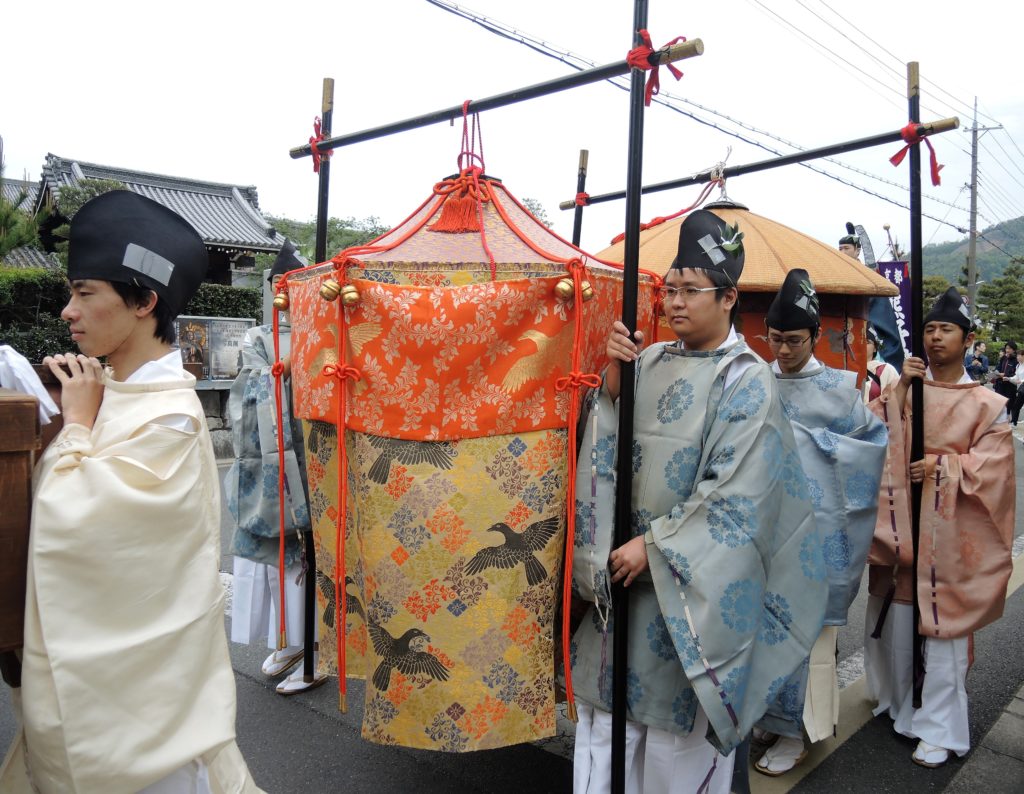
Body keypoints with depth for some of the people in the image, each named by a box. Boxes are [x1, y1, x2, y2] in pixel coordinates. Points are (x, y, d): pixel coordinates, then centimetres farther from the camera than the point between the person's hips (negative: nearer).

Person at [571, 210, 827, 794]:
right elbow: (610, 449, 6)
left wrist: (654, 545, -17)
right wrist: (614, 381, -8)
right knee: (611, 696, 16)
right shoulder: (653, 361, 5)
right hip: (627, 567, 5)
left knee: (678, 719, 8)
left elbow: (734, 495, -17)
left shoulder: (746, 379, -12)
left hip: (692, 579, -5)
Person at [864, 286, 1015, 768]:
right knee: (895, 617, 12)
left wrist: (943, 465, -17)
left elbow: (994, 466, -5)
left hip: (950, 532, -3)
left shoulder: (987, 405, -1)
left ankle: (937, 729, 14)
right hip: (899, 523, 3)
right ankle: (897, 701, 33)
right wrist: (901, 387, -12)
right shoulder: (902, 390, 7)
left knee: (942, 627, 1)